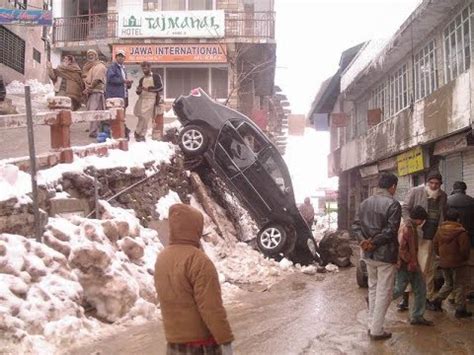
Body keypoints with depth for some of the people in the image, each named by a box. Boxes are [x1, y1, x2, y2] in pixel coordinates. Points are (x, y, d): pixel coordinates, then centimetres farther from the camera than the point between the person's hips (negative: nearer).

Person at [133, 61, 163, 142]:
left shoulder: (156, 76, 6)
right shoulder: (142, 79, 21)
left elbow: (160, 87, -6)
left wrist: (149, 89, -15)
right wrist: (138, 91, -2)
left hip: (150, 100, -4)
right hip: (141, 99, 4)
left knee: (145, 117, -11)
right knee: (141, 117, -4)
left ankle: (138, 133, -1)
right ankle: (141, 135, 4)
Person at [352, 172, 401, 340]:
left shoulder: (365, 203, 8)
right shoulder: (393, 204, -13)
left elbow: (356, 225, 3)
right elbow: (390, 230, -21)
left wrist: (364, 240, -10)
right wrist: (373, 242, -15)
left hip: (369, 254, 7)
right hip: (386, 254, -7)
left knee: (373, 289, 18)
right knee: (383, 292, 2)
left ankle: (372, 325, 24)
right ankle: (377, 330, 7)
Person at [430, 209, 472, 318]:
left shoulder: (440, 230, 1)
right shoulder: (461, 233, -17)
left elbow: (435, 245, 9)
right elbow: (465, 249, -17)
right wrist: (465, 258, 3)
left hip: (444, 263, 6)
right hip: (458, 264, -6)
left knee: (448, 284, 23)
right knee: (460, 286, 5)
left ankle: (436, 301, 18)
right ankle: (460, 310, 7)